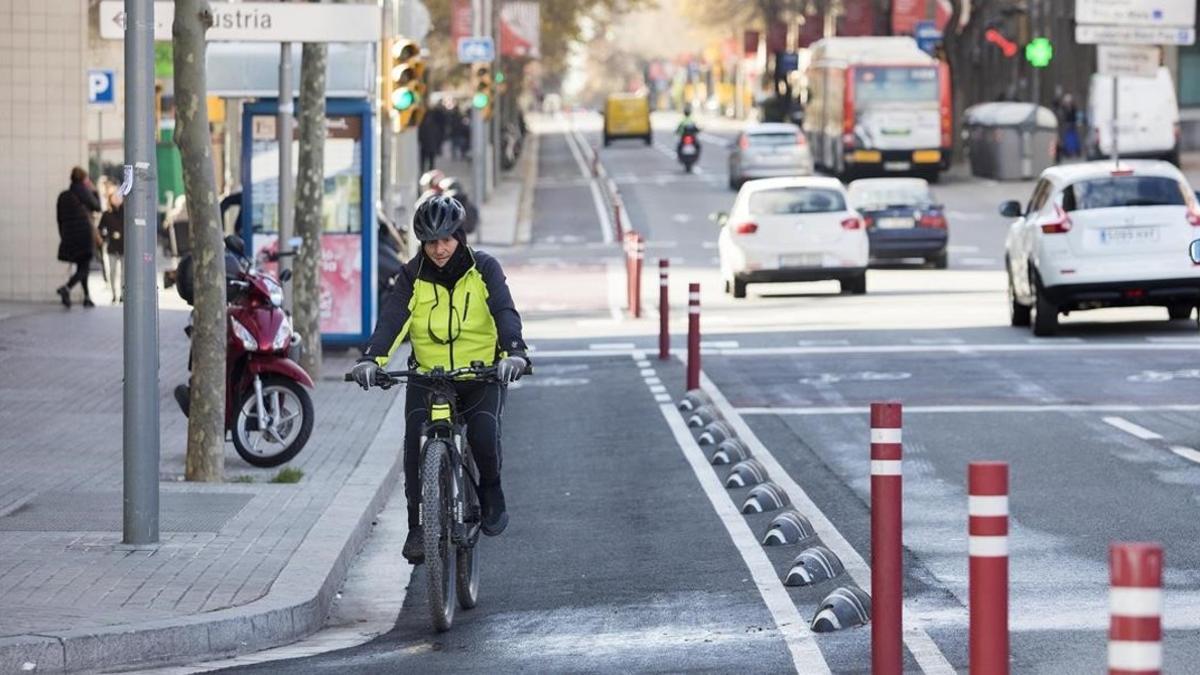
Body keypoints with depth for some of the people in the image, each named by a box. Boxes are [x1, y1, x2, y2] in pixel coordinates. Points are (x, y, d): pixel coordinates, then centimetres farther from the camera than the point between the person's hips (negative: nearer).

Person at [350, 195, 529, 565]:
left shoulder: (483, 269, -4)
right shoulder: (413, 276, -1)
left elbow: (504, 311, -18)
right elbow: (392, 318, -15)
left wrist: (514, 351, -38)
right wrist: (372, 358, -34)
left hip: (481, 374, -1)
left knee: (484, 435, -25)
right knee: (416, 441, -19)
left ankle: (490, 490, 7)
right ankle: (417, 526, -8)